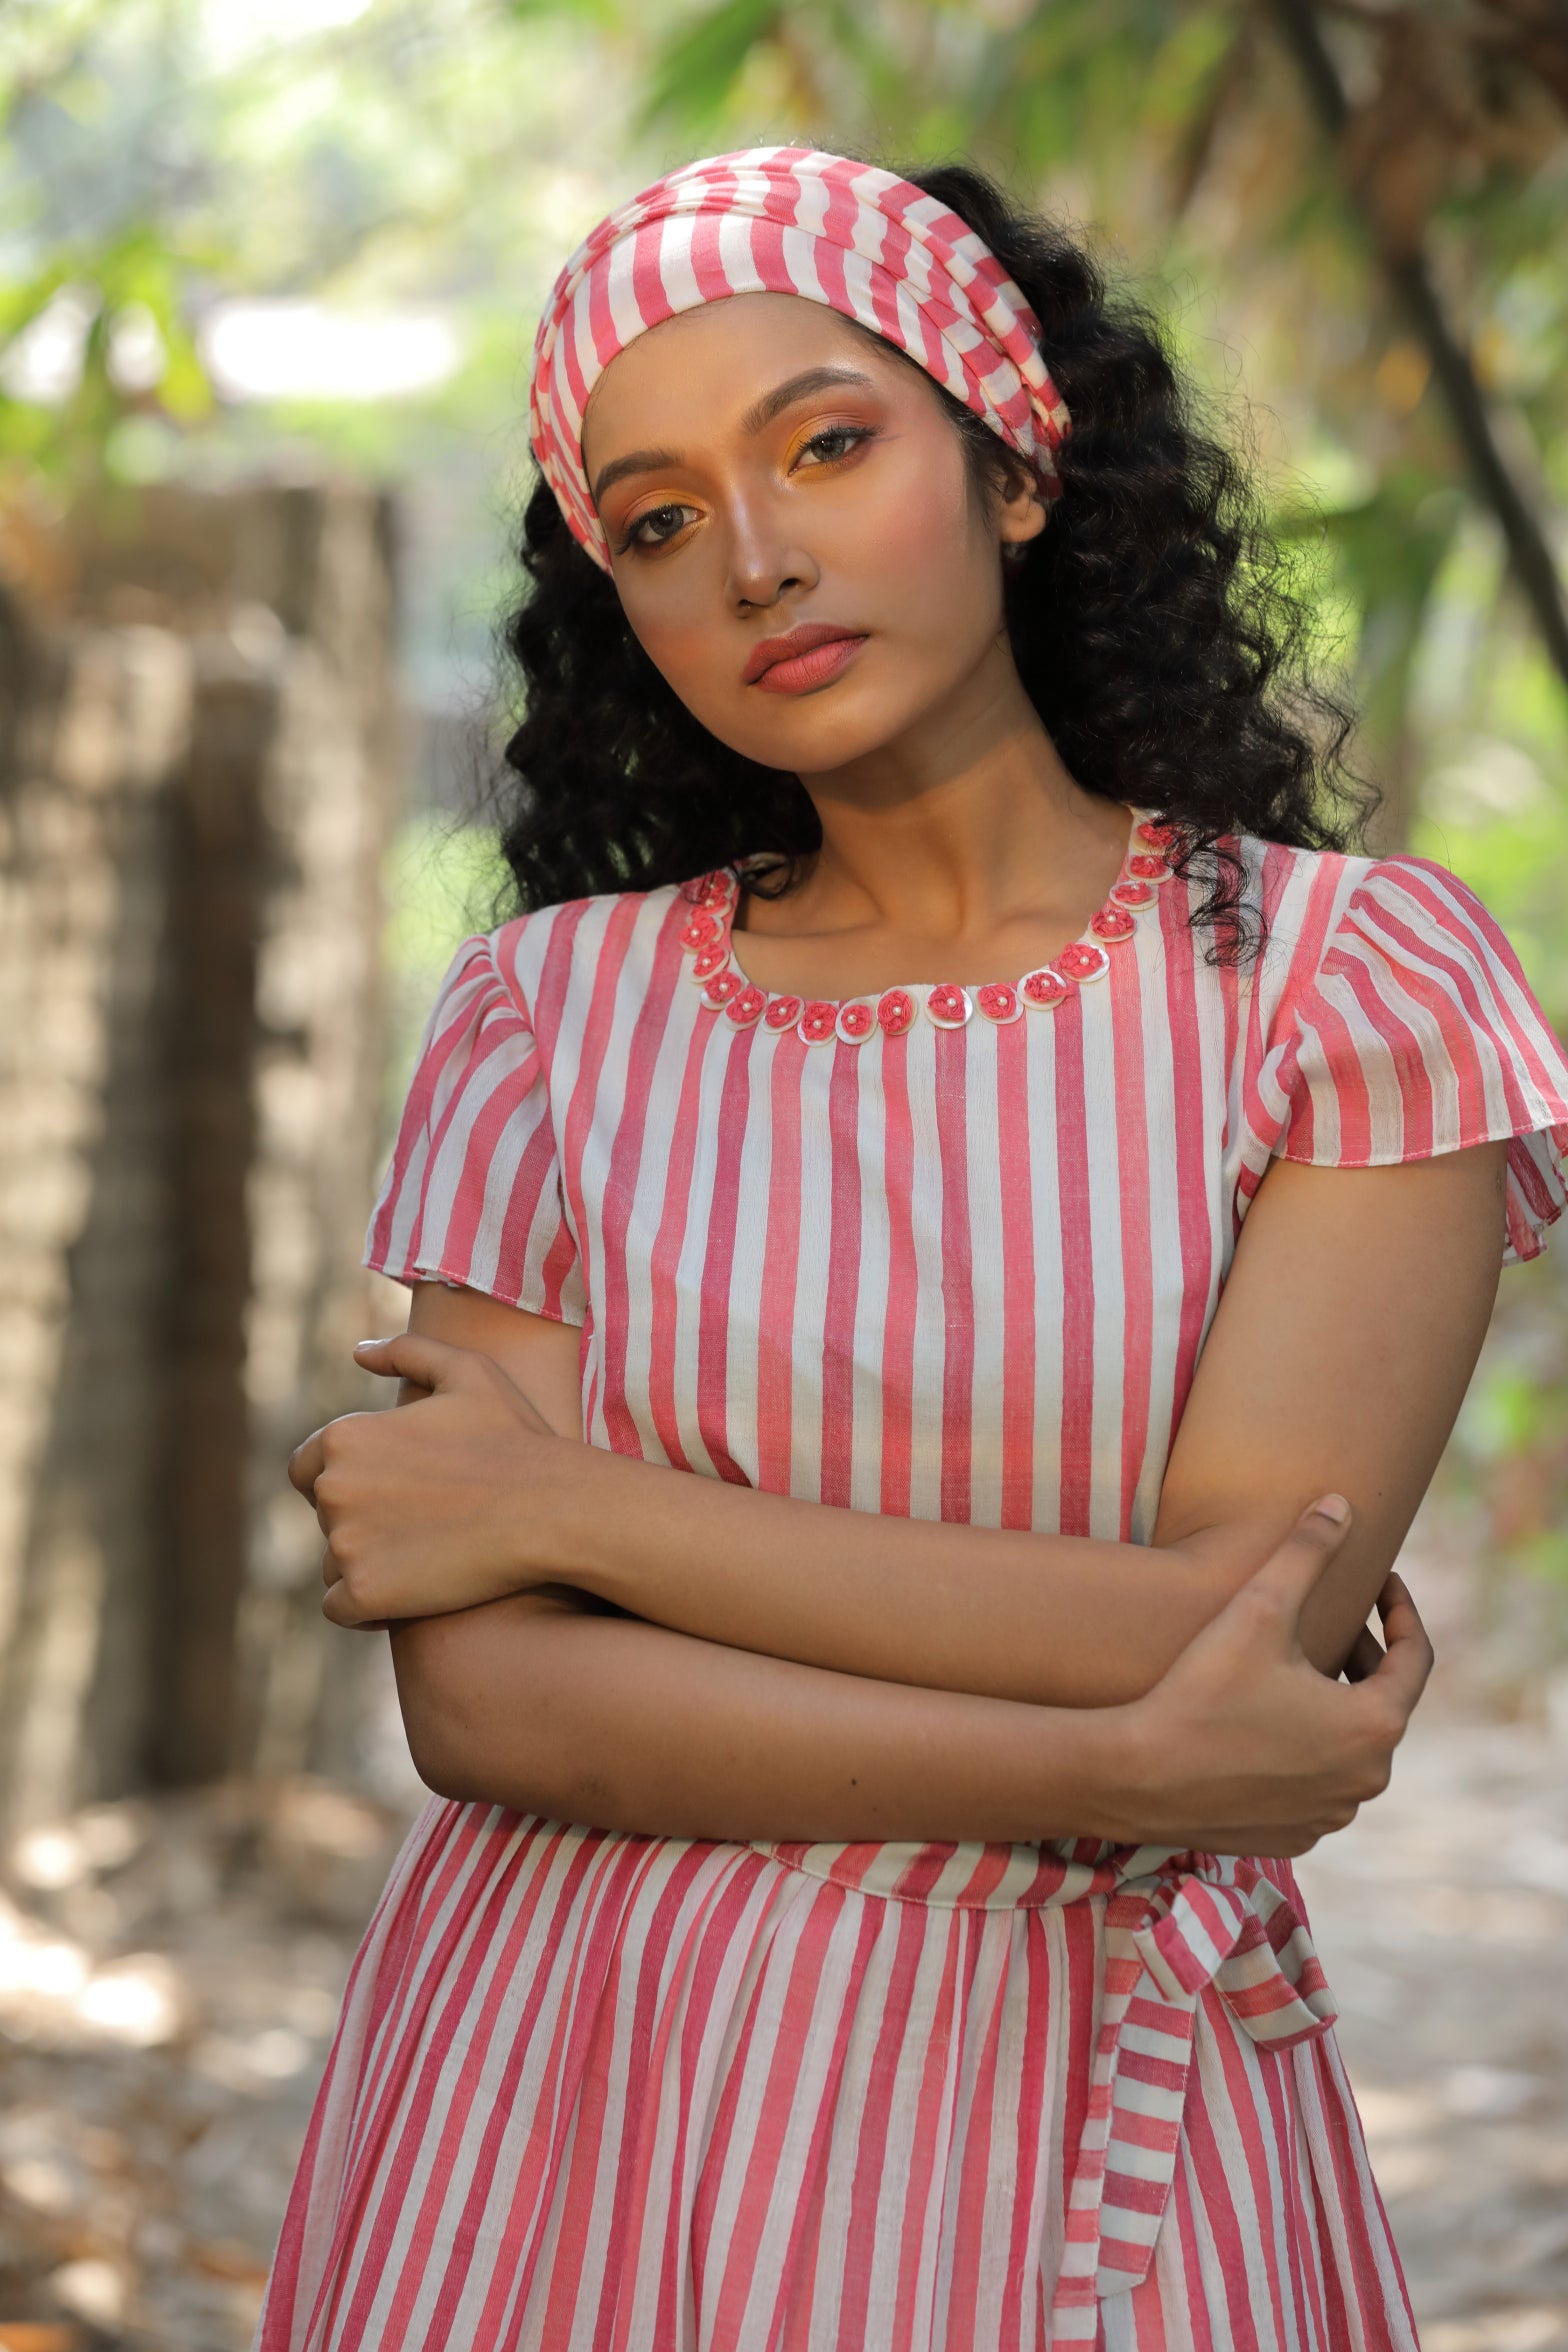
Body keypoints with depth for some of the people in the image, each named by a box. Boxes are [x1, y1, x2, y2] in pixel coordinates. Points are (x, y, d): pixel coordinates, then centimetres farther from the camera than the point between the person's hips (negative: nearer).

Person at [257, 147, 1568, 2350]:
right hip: (565, 2105, 2)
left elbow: (1244, 1619, -15)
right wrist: (1110, 1775, -16)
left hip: (1095, 2121, -1)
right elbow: (484, 1697, -8)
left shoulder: (1355, 977, -5)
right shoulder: (552, 1013, 0)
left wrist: (568, 1503, -11)